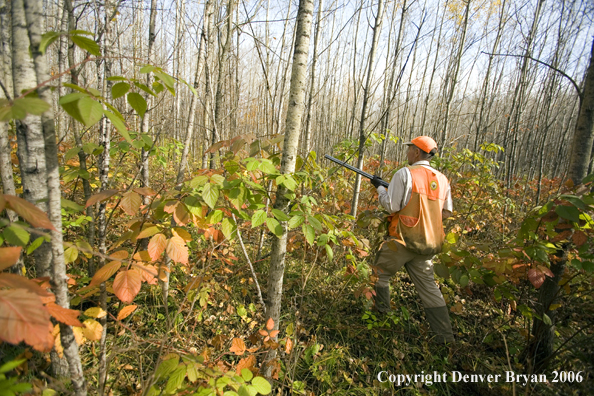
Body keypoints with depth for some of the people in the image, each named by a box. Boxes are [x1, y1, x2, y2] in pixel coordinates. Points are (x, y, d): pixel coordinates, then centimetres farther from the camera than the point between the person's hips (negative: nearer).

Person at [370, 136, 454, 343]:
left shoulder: (405, 173, -10)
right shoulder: (442, 179, 9)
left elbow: (392, 206, -13)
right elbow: (446, 212, 13)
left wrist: (379, 187, 2)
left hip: (403, 239, -6)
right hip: (428, 243, 6)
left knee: (380, 273, 16)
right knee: (428, 286, 13)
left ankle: (381, 313, 29)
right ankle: (445, 335, 16)